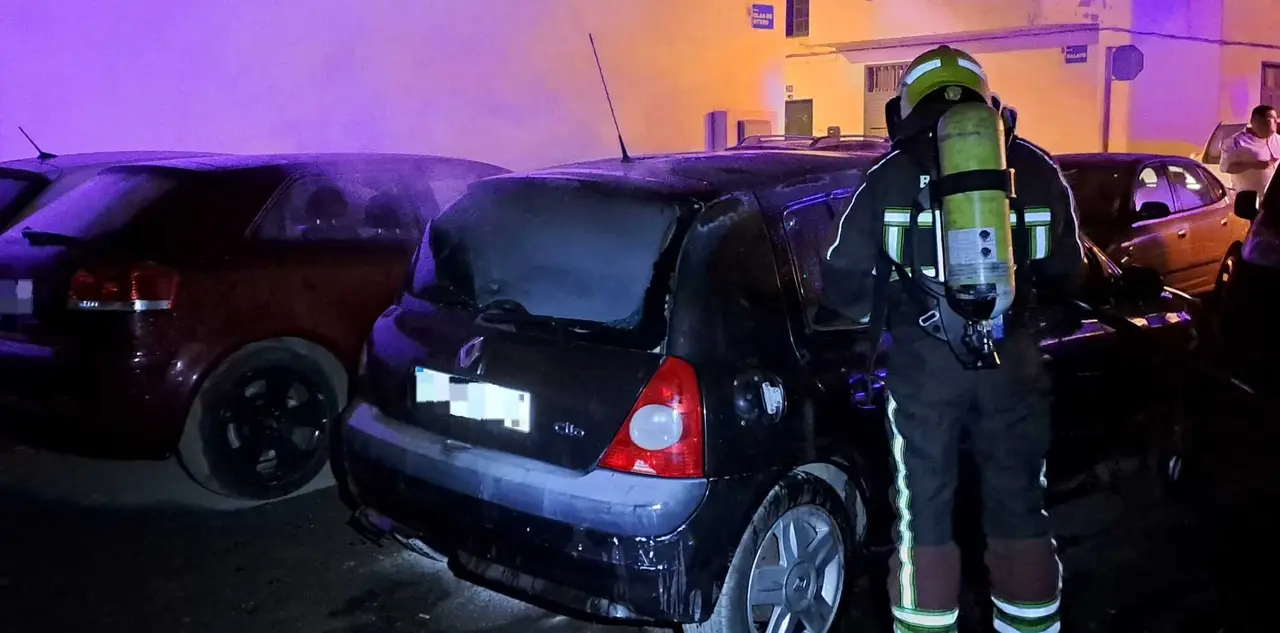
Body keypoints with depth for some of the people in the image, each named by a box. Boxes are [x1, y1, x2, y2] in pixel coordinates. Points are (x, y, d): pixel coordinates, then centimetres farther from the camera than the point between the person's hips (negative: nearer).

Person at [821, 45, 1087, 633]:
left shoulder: (892, 174, 5)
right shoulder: (1036, 169, 11)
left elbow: (842, 281, 4)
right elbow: (1068, 275, 16)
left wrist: (882, 310, 23)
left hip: (924, 359, -2)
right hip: (1013, 358, 2)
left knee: (925, 511, 9)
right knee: (1019, 506, 16)